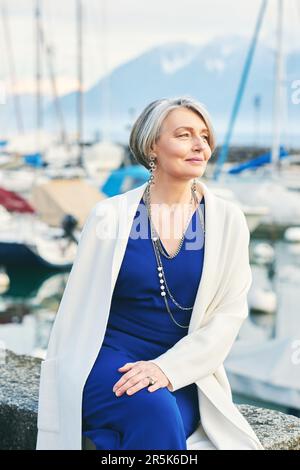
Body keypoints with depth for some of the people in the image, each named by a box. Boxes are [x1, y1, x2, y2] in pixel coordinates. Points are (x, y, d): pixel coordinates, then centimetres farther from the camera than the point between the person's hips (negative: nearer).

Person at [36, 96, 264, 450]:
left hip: (182, 375, 1)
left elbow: (229, 315, -1)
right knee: (154, 410, -32)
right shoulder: (110, 214, 0)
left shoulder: (227, 220, 3)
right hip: (108, 359, -1)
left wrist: (167, 367, -16)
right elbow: (75, 313, 3)